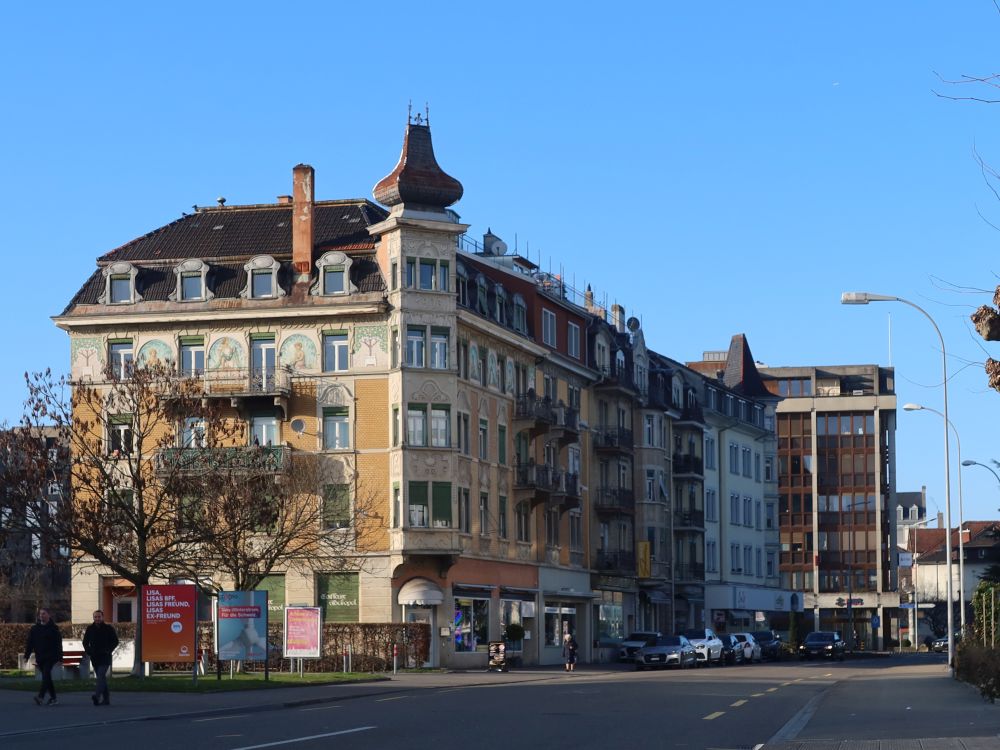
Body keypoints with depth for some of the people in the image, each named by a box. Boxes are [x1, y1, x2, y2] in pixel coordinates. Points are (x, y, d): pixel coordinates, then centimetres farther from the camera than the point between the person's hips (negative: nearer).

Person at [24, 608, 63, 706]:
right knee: (46, 677, 8)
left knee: (46, 674, -19)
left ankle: (41, 696, -29)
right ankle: (53, 698, 15)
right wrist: (26, 656, 5)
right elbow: (30, 643, 12)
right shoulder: (34, 629, 11)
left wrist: (60, 657, -7)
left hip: (50, 656, -5)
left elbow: (58, 644, -2)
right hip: (39, 657, 5)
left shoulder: (53, 628, 0)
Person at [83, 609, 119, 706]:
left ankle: (97, 695, -33)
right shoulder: (90, 628, 9)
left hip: (105, 657, -4)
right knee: (101, 678, 10)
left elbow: (115, 641, 3)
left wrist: (108, 651, -8)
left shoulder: (108, 628, 0)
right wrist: (88, 651, 1)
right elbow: (85, 642, 17)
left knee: (101, 676, -19)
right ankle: (106, 699, 15)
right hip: (94, 657, 4)